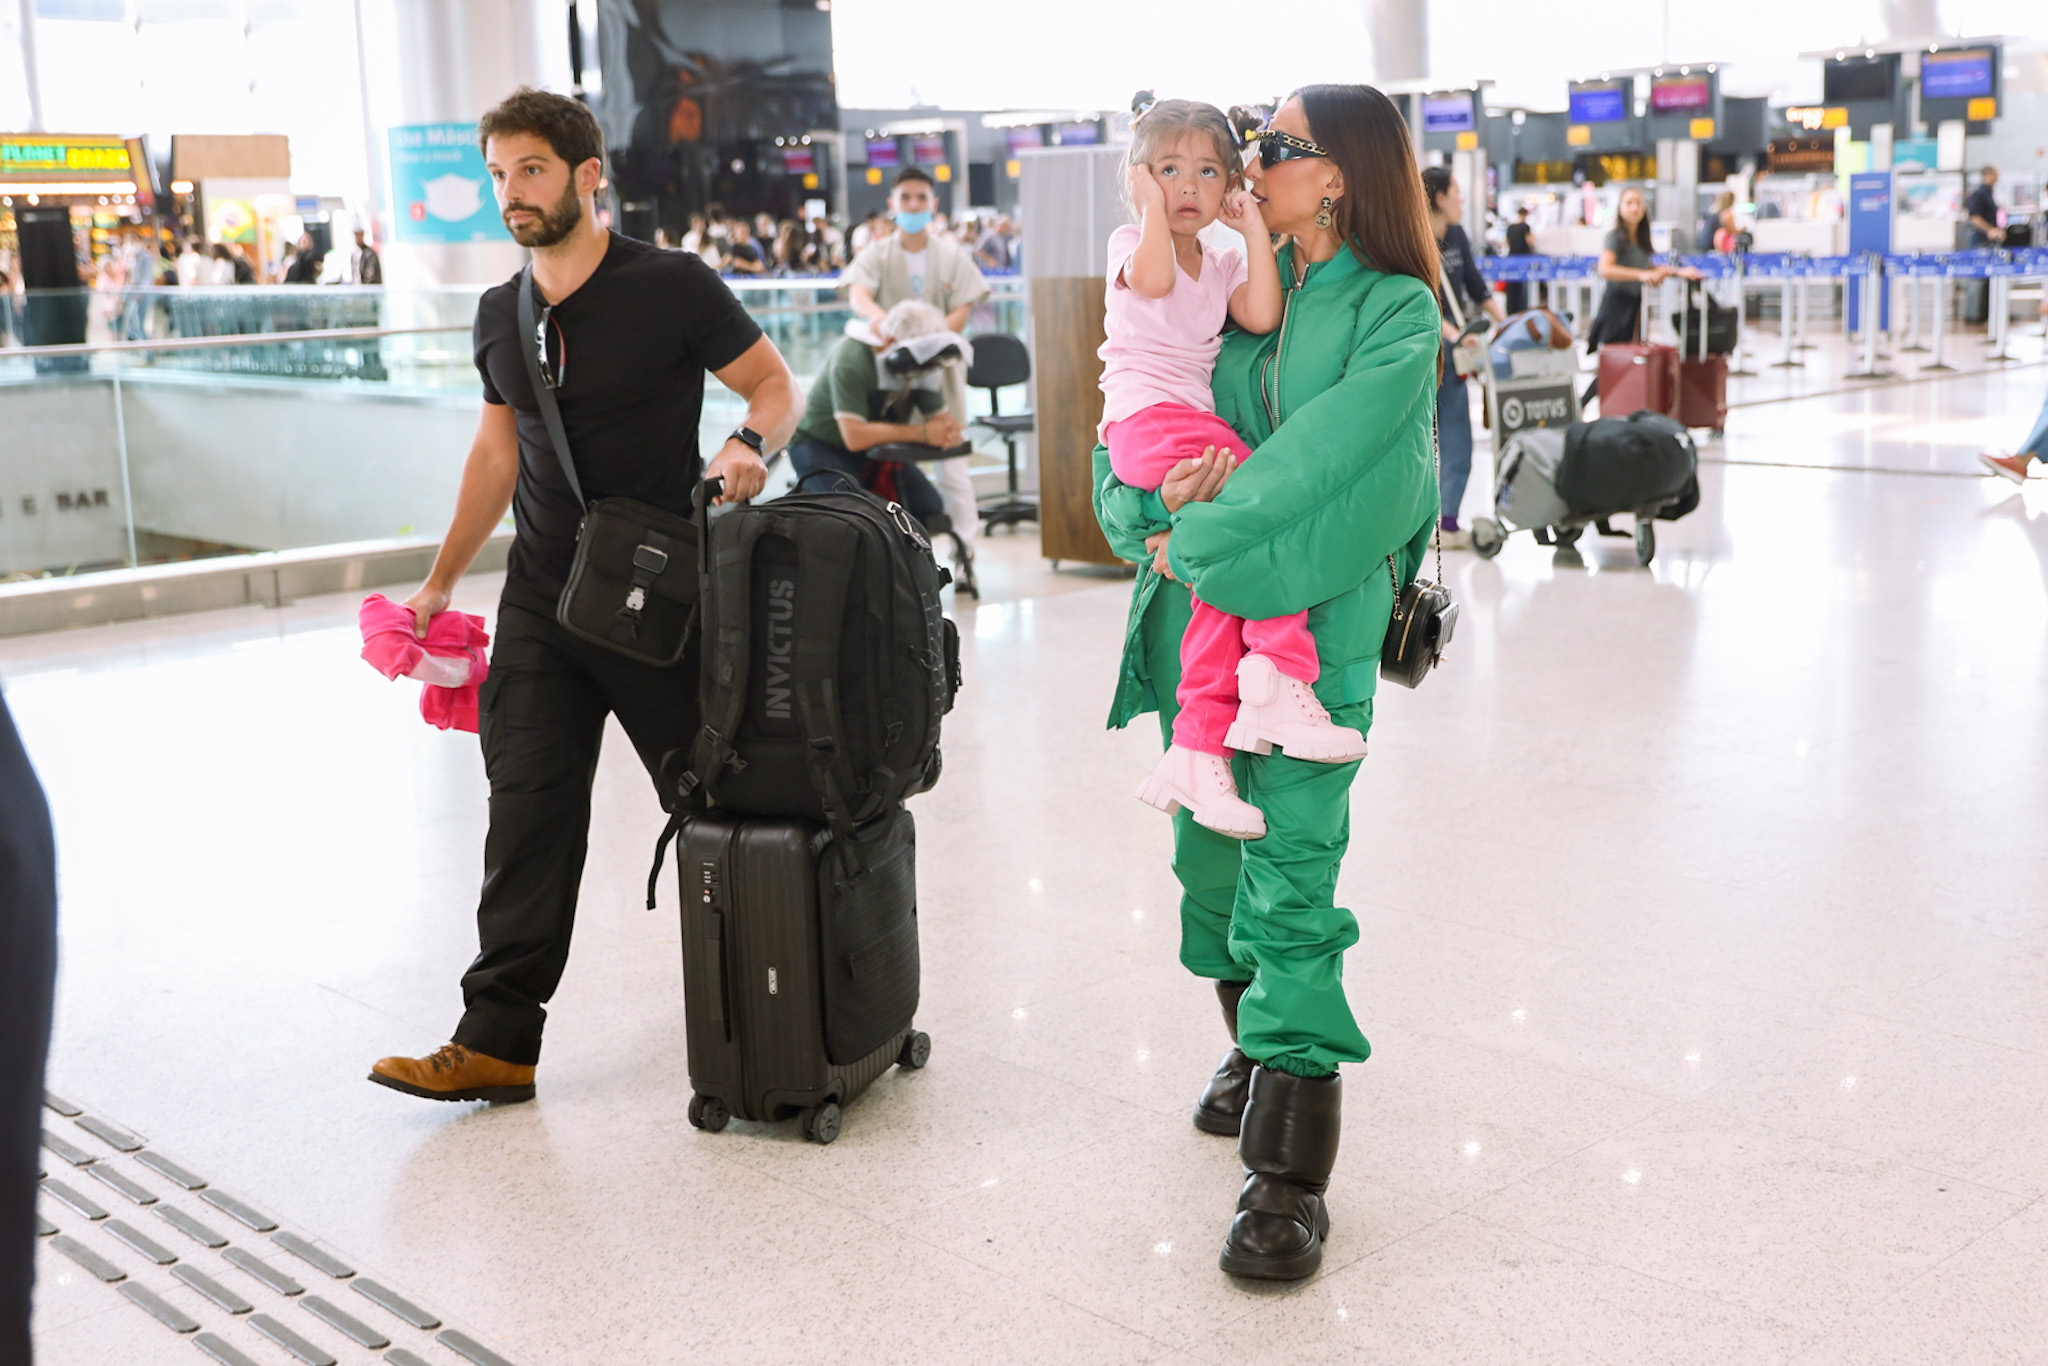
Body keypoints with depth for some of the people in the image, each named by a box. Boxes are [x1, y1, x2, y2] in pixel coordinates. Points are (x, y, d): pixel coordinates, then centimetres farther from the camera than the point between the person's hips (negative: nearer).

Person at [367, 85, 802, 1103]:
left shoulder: (673, 287, -9)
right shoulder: (501, 316, 9)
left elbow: (774, 384, -3)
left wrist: (749, 444, -25)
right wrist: (441, 581, 16)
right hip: (542, 598, 5)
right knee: (527, 809, 0)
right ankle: (497, 1038, 4)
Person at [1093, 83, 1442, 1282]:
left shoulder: (1396, 311, -6)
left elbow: (1326, 455, -18)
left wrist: (1196, 538, -18)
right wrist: (1151, 496, -10)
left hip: (1314, 624, -6)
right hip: (1196, 614, 6)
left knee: (1290, 885, -9)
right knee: (1210, 855, 17)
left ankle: (1292, 1175, -2)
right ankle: (1255, 1048, 42)